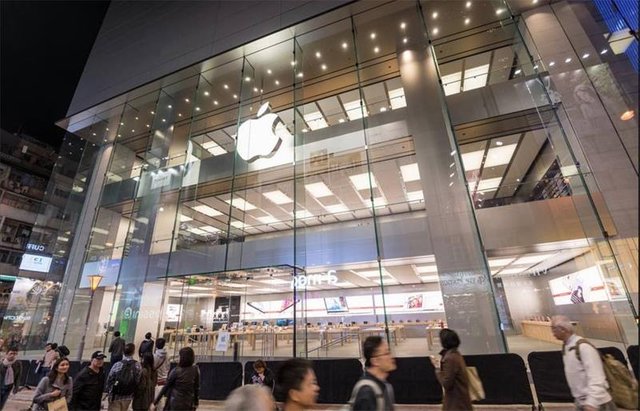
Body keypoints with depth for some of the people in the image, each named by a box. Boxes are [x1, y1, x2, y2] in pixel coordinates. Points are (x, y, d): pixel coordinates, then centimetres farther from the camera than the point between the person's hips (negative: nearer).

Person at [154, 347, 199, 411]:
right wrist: (196, 403, 12)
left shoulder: (175, 371, -15)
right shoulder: (195, 370, -8)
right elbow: (197, 388, 0)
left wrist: (155, 402, 6)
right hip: (188, 404, 3)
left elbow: (166, 387, -6)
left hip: (175, 404, -2)